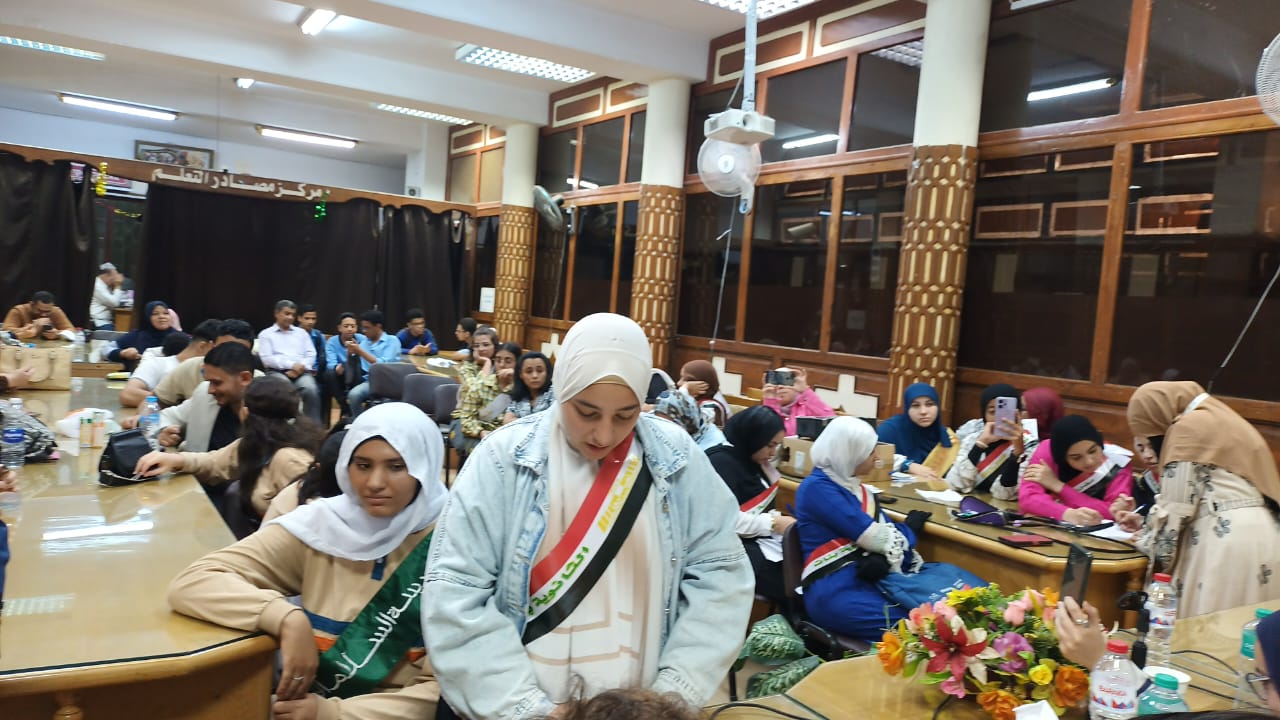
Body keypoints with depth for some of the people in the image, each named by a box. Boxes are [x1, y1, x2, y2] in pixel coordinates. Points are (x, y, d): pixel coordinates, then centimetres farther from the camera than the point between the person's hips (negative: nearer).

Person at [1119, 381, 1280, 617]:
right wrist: (1145, 521, 28)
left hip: (1225, 541, -9)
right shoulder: (1217, 418, 20)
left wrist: (1147, 541, 6)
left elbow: (1176, 506, -7)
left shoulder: (1189, 427, -7)